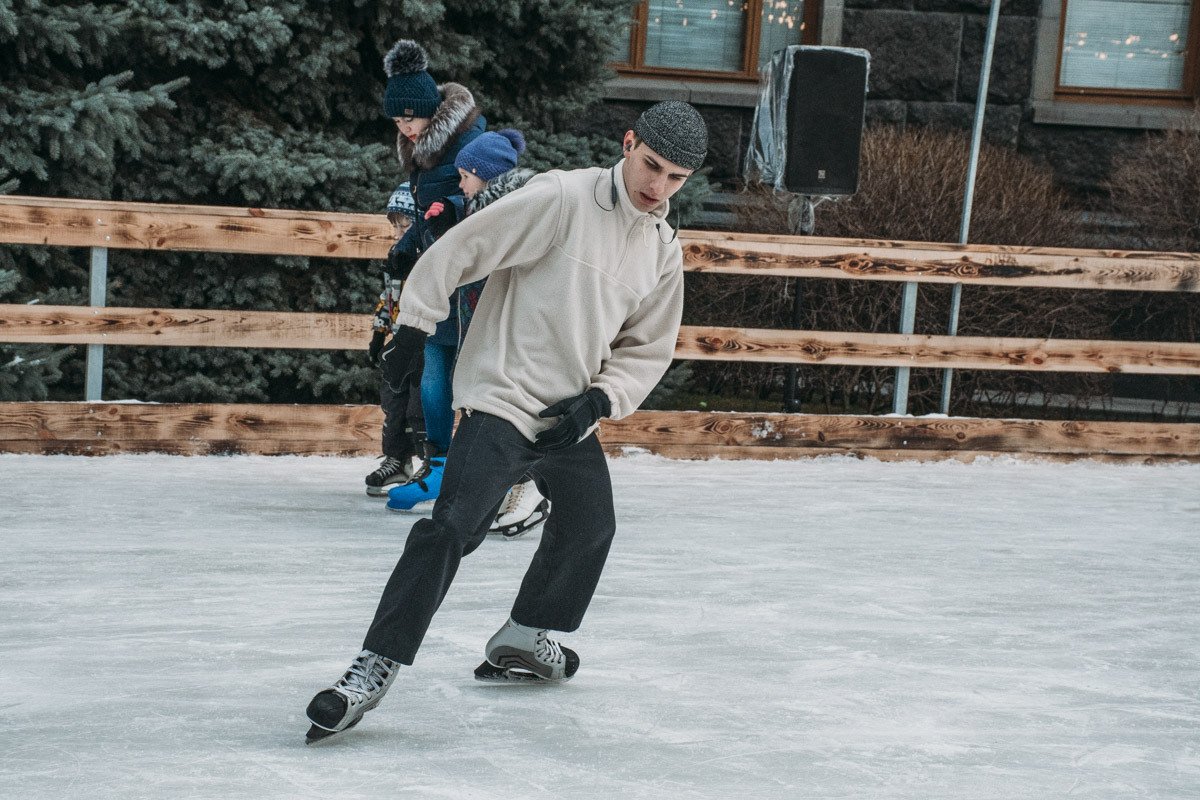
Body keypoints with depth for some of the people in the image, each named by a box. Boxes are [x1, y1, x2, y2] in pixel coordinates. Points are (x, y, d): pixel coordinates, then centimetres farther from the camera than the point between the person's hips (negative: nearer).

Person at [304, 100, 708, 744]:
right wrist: (414, 328, -13)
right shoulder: (561, 198, -16)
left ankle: (522, 640, 43)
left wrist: (599, 399, -6)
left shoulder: (664, 251, 5)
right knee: (452, 529, -22)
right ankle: (373, 671, -20)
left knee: (589, 528, 22)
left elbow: (647, 348, 10)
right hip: (503, 396, -8)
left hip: (572, 416, 8)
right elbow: (460, 249, -14)